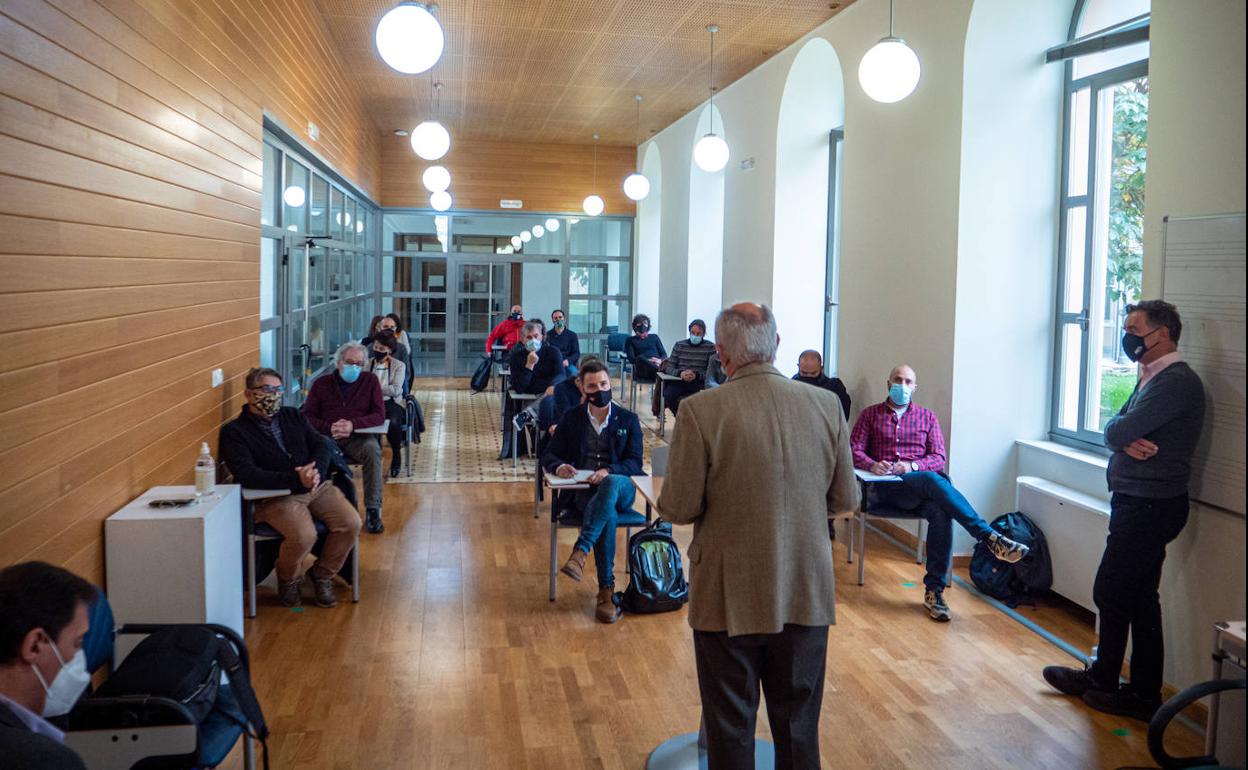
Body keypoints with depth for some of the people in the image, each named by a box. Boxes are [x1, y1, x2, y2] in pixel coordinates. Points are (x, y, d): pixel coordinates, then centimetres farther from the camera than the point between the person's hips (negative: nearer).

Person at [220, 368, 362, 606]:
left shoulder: (293, 416, 17)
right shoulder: (233, 432, -1)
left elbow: (321, 445, 9)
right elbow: (247, 475, -15)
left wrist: (316, 471, -15)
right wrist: (296, 480, -27)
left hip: (317, 486, 5)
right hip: (276, 496, -5)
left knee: (351, 523, -18)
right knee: (304, 535, -32)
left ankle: (323, 575, 8)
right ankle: (289, 580, 4)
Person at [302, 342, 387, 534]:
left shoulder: (370, 380, 11)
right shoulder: (322, 383, 13)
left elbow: (379, 415, 4)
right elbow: (306, 416, 9)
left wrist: (353, 424, -14)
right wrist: (329, 428, -11)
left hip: (358, 437, 0)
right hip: (326, 436, 0)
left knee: (372, 449, -35)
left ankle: (373, 510, -28)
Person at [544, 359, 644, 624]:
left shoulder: (628, 420, 10)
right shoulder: (572, 418, 13)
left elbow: (635, 463, 2)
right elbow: (548, 455, 12)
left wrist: (609, 471, -19)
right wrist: (558, 467, -14)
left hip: (620, 488, 0)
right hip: (584, 491, 0)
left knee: (611, 483, -40)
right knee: (607, 514, -35)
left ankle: (580, 552, -46)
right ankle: (606, 591, -30)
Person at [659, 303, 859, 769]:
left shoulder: (701, 411, -17)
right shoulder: (827, 405, -6)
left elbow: (679, 509, -13)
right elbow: (845, 500, 2)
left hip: (730, 598, -3)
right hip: (807, 594, 3)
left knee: (730, 729, 14)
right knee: (799, 729, 18)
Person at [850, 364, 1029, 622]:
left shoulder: (927, 417, 18)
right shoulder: (871, 414, 15)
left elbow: (939, 458, 9)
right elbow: (853, 451, 7)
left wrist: (912, 466, -11)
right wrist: (872, 464, -15)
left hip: (921, 489, 2)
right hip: (885, 487, -2)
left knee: (941, 513, -34)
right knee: (931, 480, -35)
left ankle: (934, 590, -27)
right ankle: (990, 537, -40)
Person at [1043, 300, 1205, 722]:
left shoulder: (1176, 381, -18)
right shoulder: (1151, 378, 16)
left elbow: (1120, 432, -25)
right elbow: (1114, 430, 8)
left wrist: (1121, 430, -4)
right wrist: (1127, 439, -12)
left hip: (1149, 507, -10)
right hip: (1139, 502, 10)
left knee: (1111, 593, 1)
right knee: (1139, 599, 13)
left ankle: (1104, 681, 17)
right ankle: (1144, 693, 22)